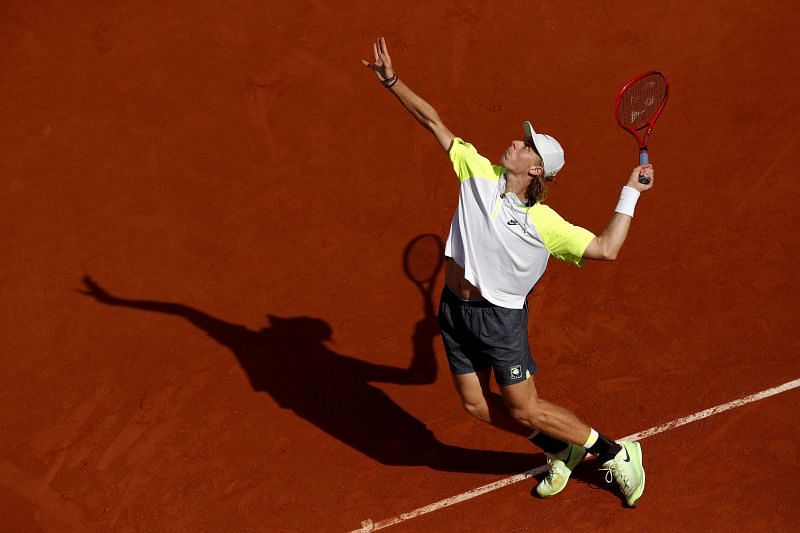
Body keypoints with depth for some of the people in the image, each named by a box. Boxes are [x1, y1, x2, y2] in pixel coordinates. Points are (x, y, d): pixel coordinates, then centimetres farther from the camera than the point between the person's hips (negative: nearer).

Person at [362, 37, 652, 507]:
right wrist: (391, 80, -7)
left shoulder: (544, 224, -16)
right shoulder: (478, 172, -4)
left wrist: (631, 192, -18)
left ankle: (615, 454, 19)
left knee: (526, 410, -1)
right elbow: (433, 121, -2)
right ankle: (562, 450, 33)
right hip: (455, 308, 6)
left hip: (500, 317, -6)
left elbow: (605, 249, -18)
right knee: (478, 405, 12)